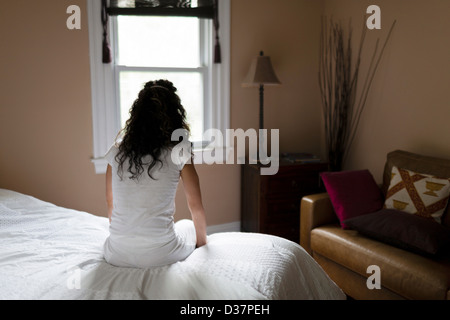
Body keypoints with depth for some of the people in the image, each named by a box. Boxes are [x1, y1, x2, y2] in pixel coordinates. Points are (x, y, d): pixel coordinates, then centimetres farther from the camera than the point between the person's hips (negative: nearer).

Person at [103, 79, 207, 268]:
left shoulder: (117, 151, -1)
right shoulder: (178, 153, -10)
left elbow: (110, 203, 10)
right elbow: (195, 206, -1)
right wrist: (202, 242, 17)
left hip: (116, 256, 4)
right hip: (159, 256, -3)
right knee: (188, 225, 30)